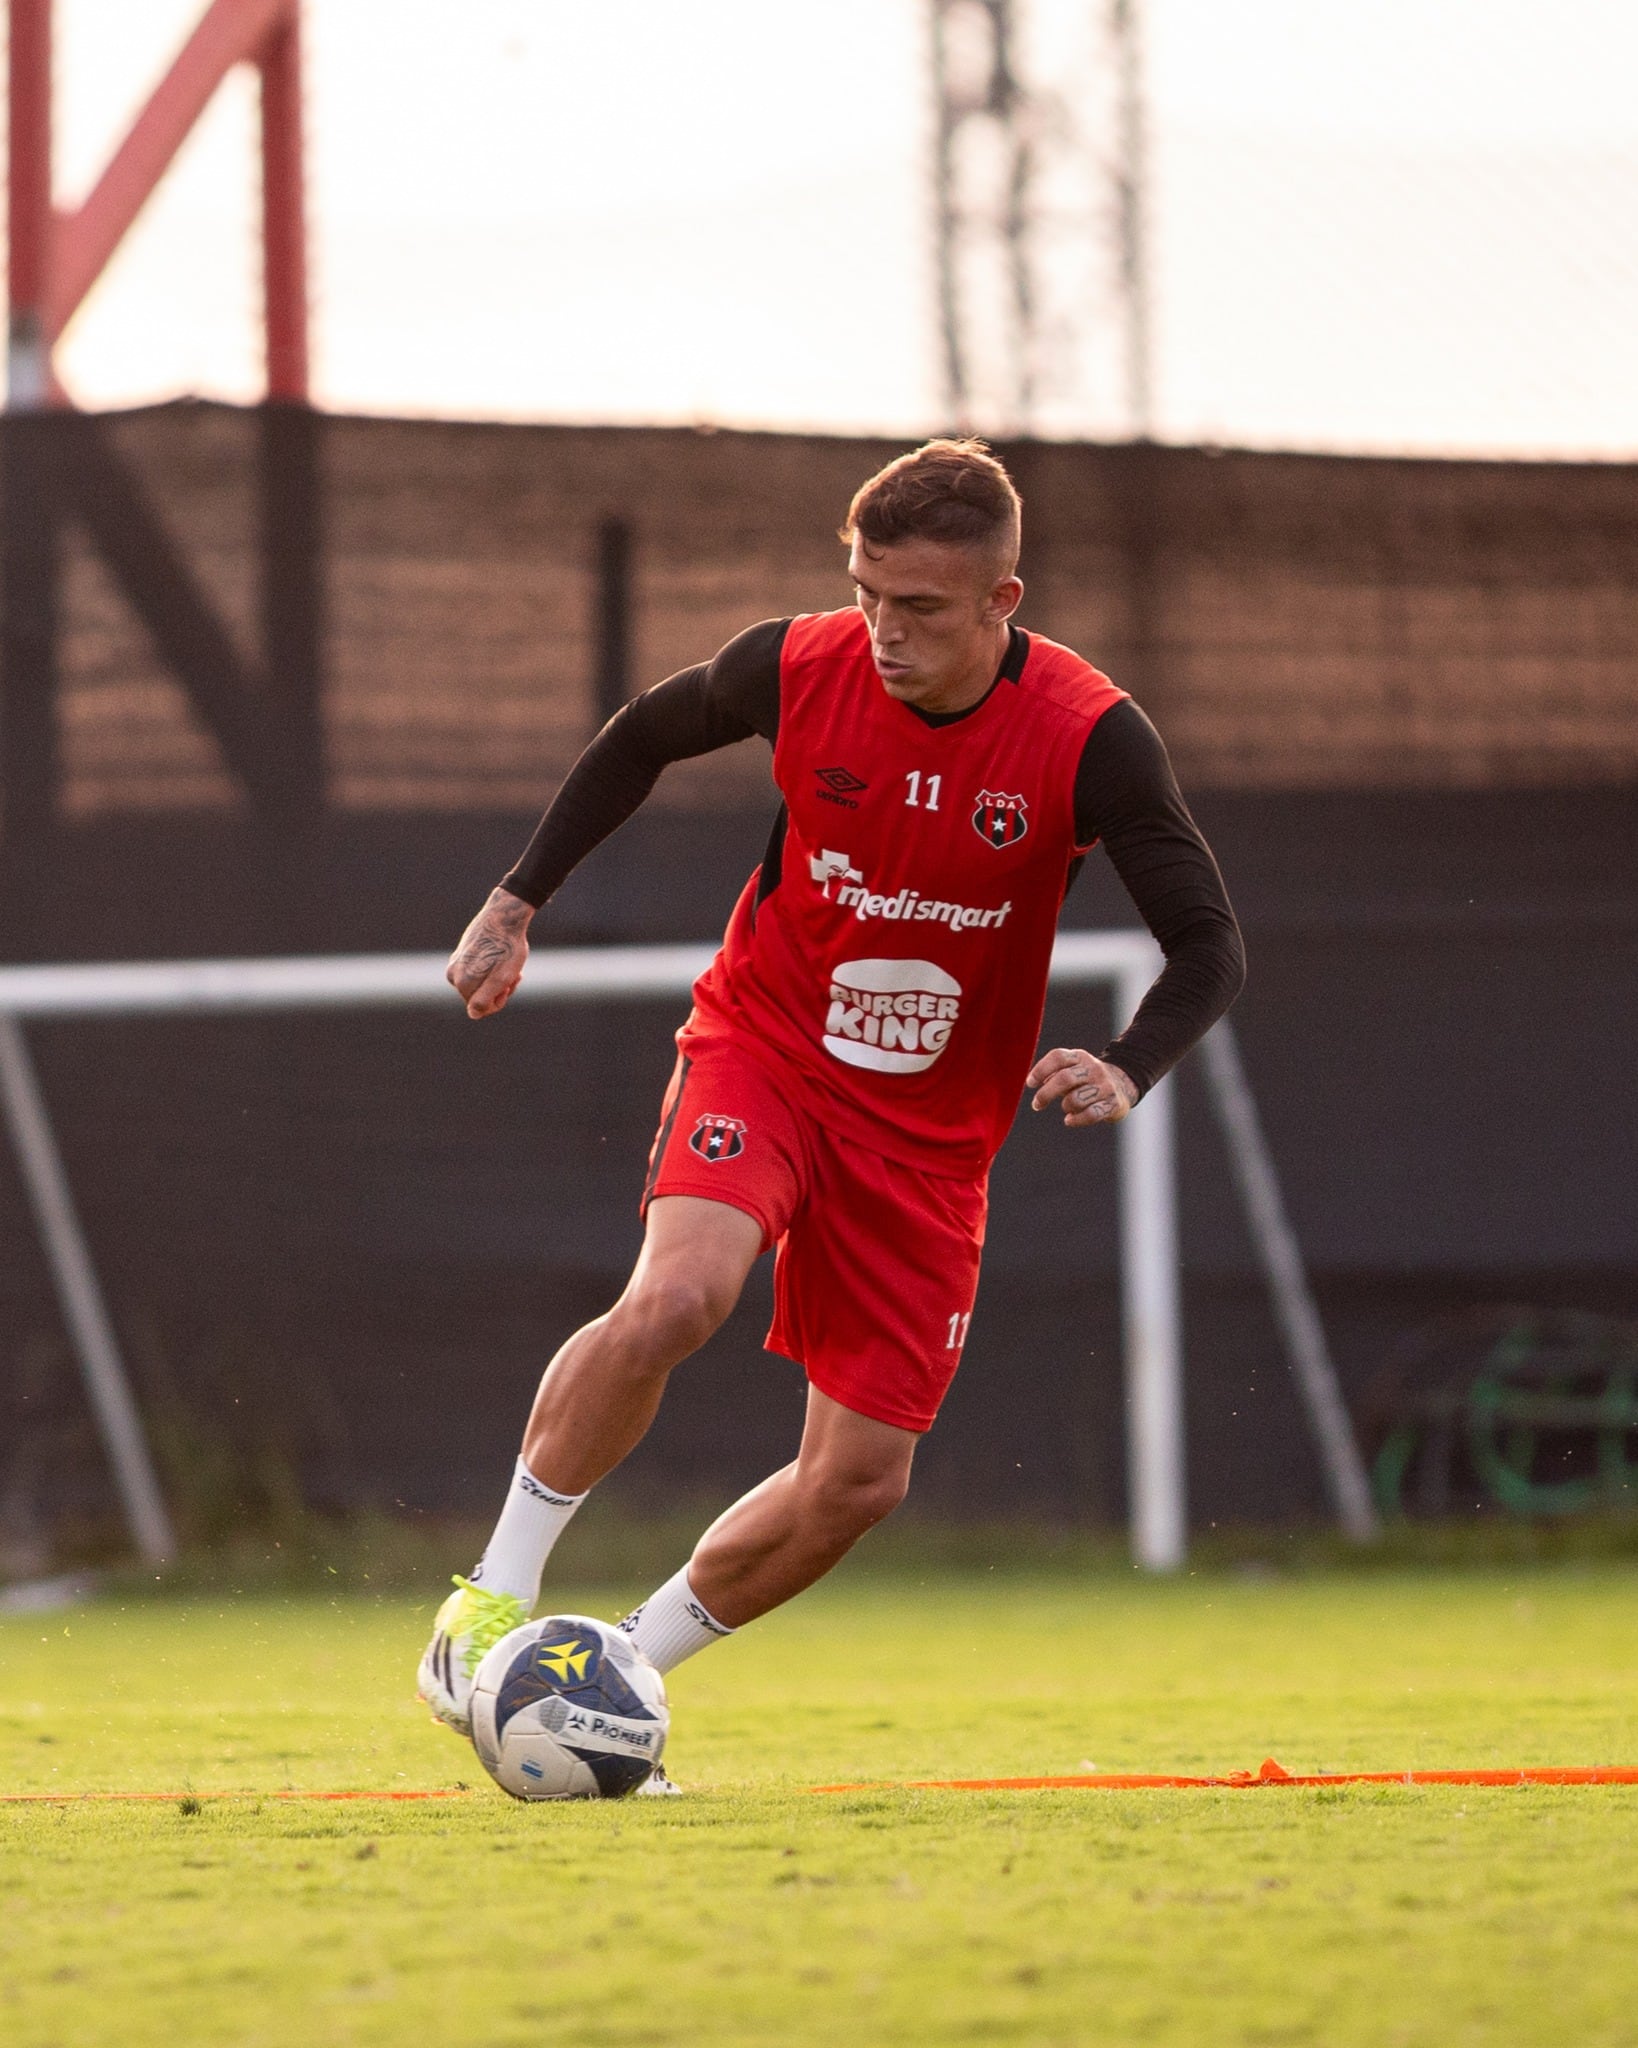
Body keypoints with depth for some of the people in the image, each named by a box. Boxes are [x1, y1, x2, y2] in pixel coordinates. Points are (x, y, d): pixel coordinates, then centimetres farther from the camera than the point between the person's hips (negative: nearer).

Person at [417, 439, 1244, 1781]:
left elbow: (1211, 947, -14)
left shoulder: (1089, 740, -18)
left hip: (932, 1135, 1)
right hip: (762, 1051, -1)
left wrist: (1127, 1074, -32)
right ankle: (495, 1598, -17)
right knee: (674, 1299, -31)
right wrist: (519, 902, 7)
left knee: (861, 1480, -1)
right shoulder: (800, 671, -14)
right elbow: (645, 737, 8)